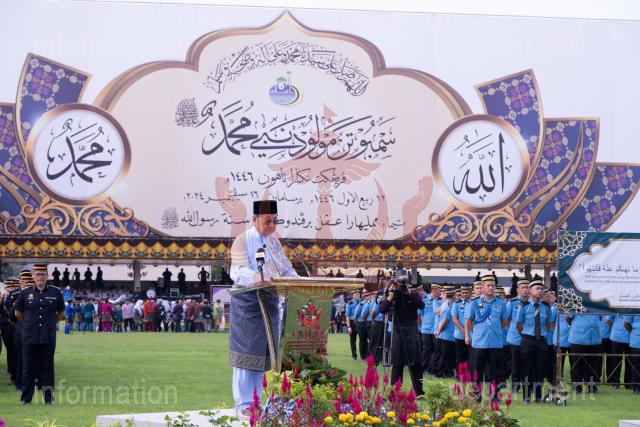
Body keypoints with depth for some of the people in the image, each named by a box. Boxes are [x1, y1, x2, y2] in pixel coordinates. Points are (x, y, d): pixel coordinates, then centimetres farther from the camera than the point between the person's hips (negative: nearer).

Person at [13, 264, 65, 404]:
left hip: (48, 338, 0)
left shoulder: (55, 292, 3)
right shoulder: (26, 293, 2)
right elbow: (18, 313, 14)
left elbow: (61, 313, 15)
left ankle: (49, 398, 11)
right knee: (28, 368, 4)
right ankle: (26, 398, 11)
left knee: (47, 368, 5)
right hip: (30, 338, 0)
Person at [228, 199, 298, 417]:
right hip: (248, 301, -6)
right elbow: (239, 272, -16)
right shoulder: (243, 240, -5)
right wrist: (262, 278, -33)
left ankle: (258, 401, 14)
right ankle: (244, 404, -3)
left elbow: (287, 269, 13)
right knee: (247, 350, -5)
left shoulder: (274, 242, 14)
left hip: (270, 300, 6)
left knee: (264, 351, 8)